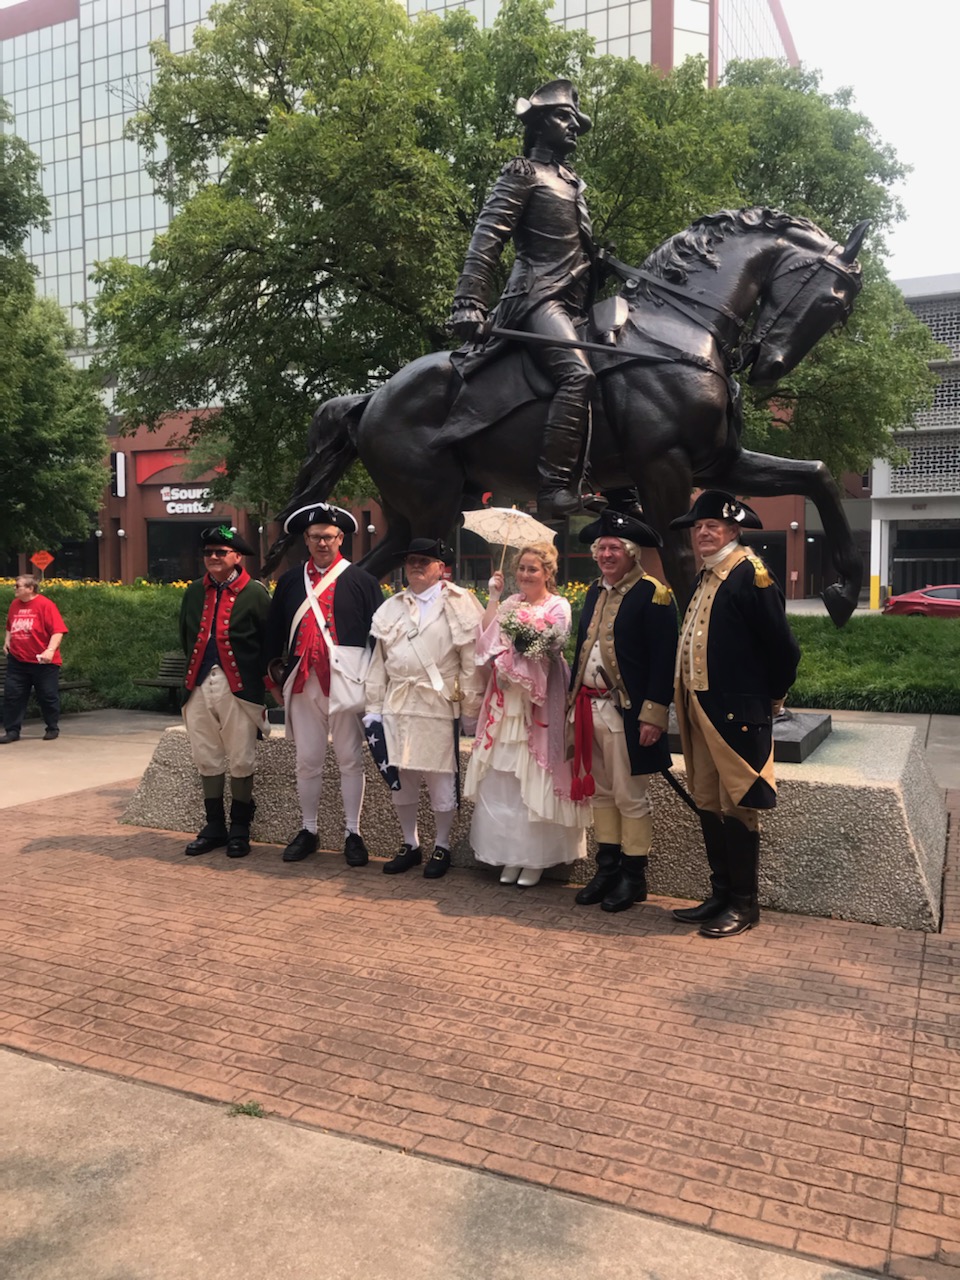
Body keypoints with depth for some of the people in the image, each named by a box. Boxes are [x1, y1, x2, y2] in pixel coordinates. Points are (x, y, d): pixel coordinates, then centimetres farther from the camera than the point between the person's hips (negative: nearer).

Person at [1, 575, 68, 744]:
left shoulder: (45, 605, -12)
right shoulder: (14, 604, 8)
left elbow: (58, 631, -17)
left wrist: (50, 650, -27)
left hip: (43, 662, -5)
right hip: (17, 661, 6)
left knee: (48, 697, 5)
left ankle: (52, 729, 20)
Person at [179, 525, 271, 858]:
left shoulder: (255, 592, -3)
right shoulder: (194, 591, 12)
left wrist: (257, 675, 1)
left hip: (239, 687, -5)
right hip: (199, 686, 5)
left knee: (241, 760, 3)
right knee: (206, 759, 11)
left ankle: (239, 829, 16)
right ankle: (214, 826, 24)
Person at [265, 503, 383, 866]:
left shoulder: (361, 580, 1)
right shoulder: (290, 581, 10)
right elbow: (274, 629, 16)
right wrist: (276, 668, 10)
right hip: (303, 682, 3)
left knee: (350, 760, 5)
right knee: (307, 761, 10)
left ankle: (352, 833, 15)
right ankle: (308, 831, 23)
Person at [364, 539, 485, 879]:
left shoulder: (458, 604, -1)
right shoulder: (391, 608, 14)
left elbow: (471, 659, -4)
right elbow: (378, 662, 13)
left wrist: (472, 707, -8)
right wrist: (374, 707, 9)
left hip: (440, 706, -5)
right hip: (397, 706, 5)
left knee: (441, 780, 2)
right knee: (398, 778, 10)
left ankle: (441, 848, 19)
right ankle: (410, 845, 26)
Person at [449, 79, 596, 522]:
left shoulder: (572, 183, 29)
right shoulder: (523, 172, 4)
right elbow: (487, 238, -8)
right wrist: (469, 303, -20)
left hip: (572, 304, 10)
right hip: (537, 297, -10)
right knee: (577, 374, -31)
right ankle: (556, 492, -37)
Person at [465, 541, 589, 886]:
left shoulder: (558, 607, -2)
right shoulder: (510, 603, 12)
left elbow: (549, 653, -12)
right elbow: (487, 642, 0)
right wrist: (493, 599, -2)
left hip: (539, 702, -5)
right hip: (506, 701, 5)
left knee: (534, 779, -1)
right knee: (503, 781, 6)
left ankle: (536, 857, 11)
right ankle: (510, 853, 16)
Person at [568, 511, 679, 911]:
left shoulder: (653, 594, -10)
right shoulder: (594, 593, 14)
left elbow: (663, 660, -14)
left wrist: (653, 715, -18)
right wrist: (576, 701, 14)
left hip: (626, 713, -7)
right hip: (590, 709, 8)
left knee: (631, 798, 2)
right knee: (601, 793, 15)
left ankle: (633, 877, 16)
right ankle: (607, 869, 27)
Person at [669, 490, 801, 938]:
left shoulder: (752, 575, -13)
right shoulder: (704, 579, 15)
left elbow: (783, 647, -13)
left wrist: (770, 697, -3)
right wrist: (687, 700, 14)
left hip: (737, 715, -9)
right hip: (701, 711, 9)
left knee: (737, 808, 1)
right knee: (708, 805, 14)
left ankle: (744, 904, 14)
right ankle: (721, 895, 27)